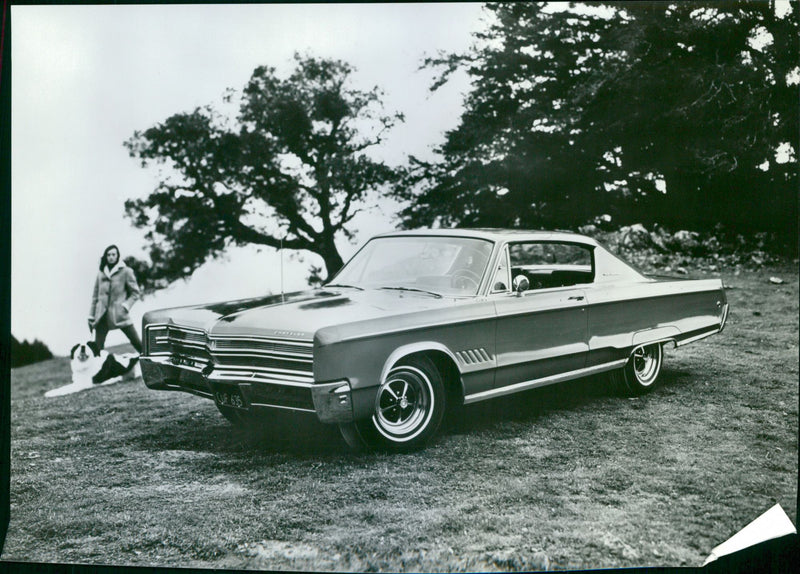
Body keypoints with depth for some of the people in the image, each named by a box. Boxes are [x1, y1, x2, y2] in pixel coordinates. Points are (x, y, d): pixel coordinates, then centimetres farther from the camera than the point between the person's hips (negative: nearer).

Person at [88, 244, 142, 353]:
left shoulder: (126, 271, 1)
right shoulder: (101, 273, 12)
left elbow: (135, 292, 4)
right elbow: (95, 295, 16)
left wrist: (126, 306, -11)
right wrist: (91, 316, 14)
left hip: (120, 314, -3)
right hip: (102, 315, 3)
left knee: (136, 342, -6)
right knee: (97, 346, 0)